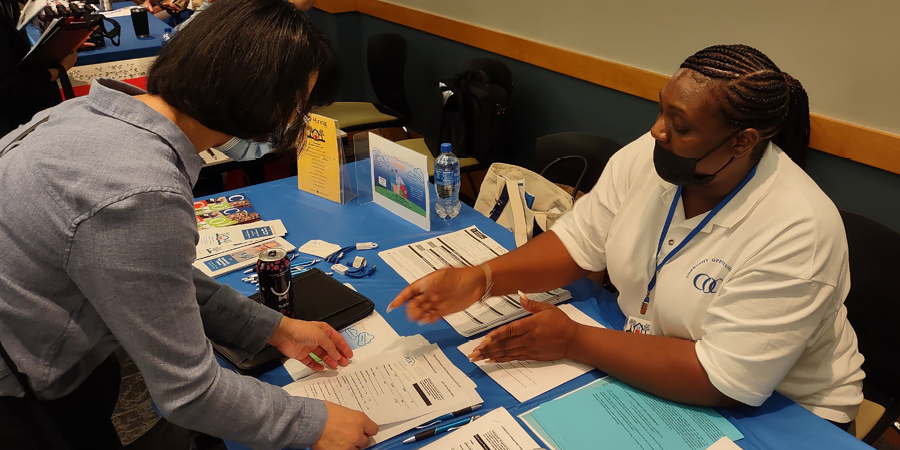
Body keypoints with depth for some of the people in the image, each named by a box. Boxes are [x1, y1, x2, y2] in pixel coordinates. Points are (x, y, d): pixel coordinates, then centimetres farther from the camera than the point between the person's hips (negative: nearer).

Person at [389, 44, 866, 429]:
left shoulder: (797, 232, -28)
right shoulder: (644, 158, -10)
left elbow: (723, 382, -29)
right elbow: (575, 243, -3)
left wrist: (574, 341, -27)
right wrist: (480, 279, -19)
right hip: (638, 359, 5)